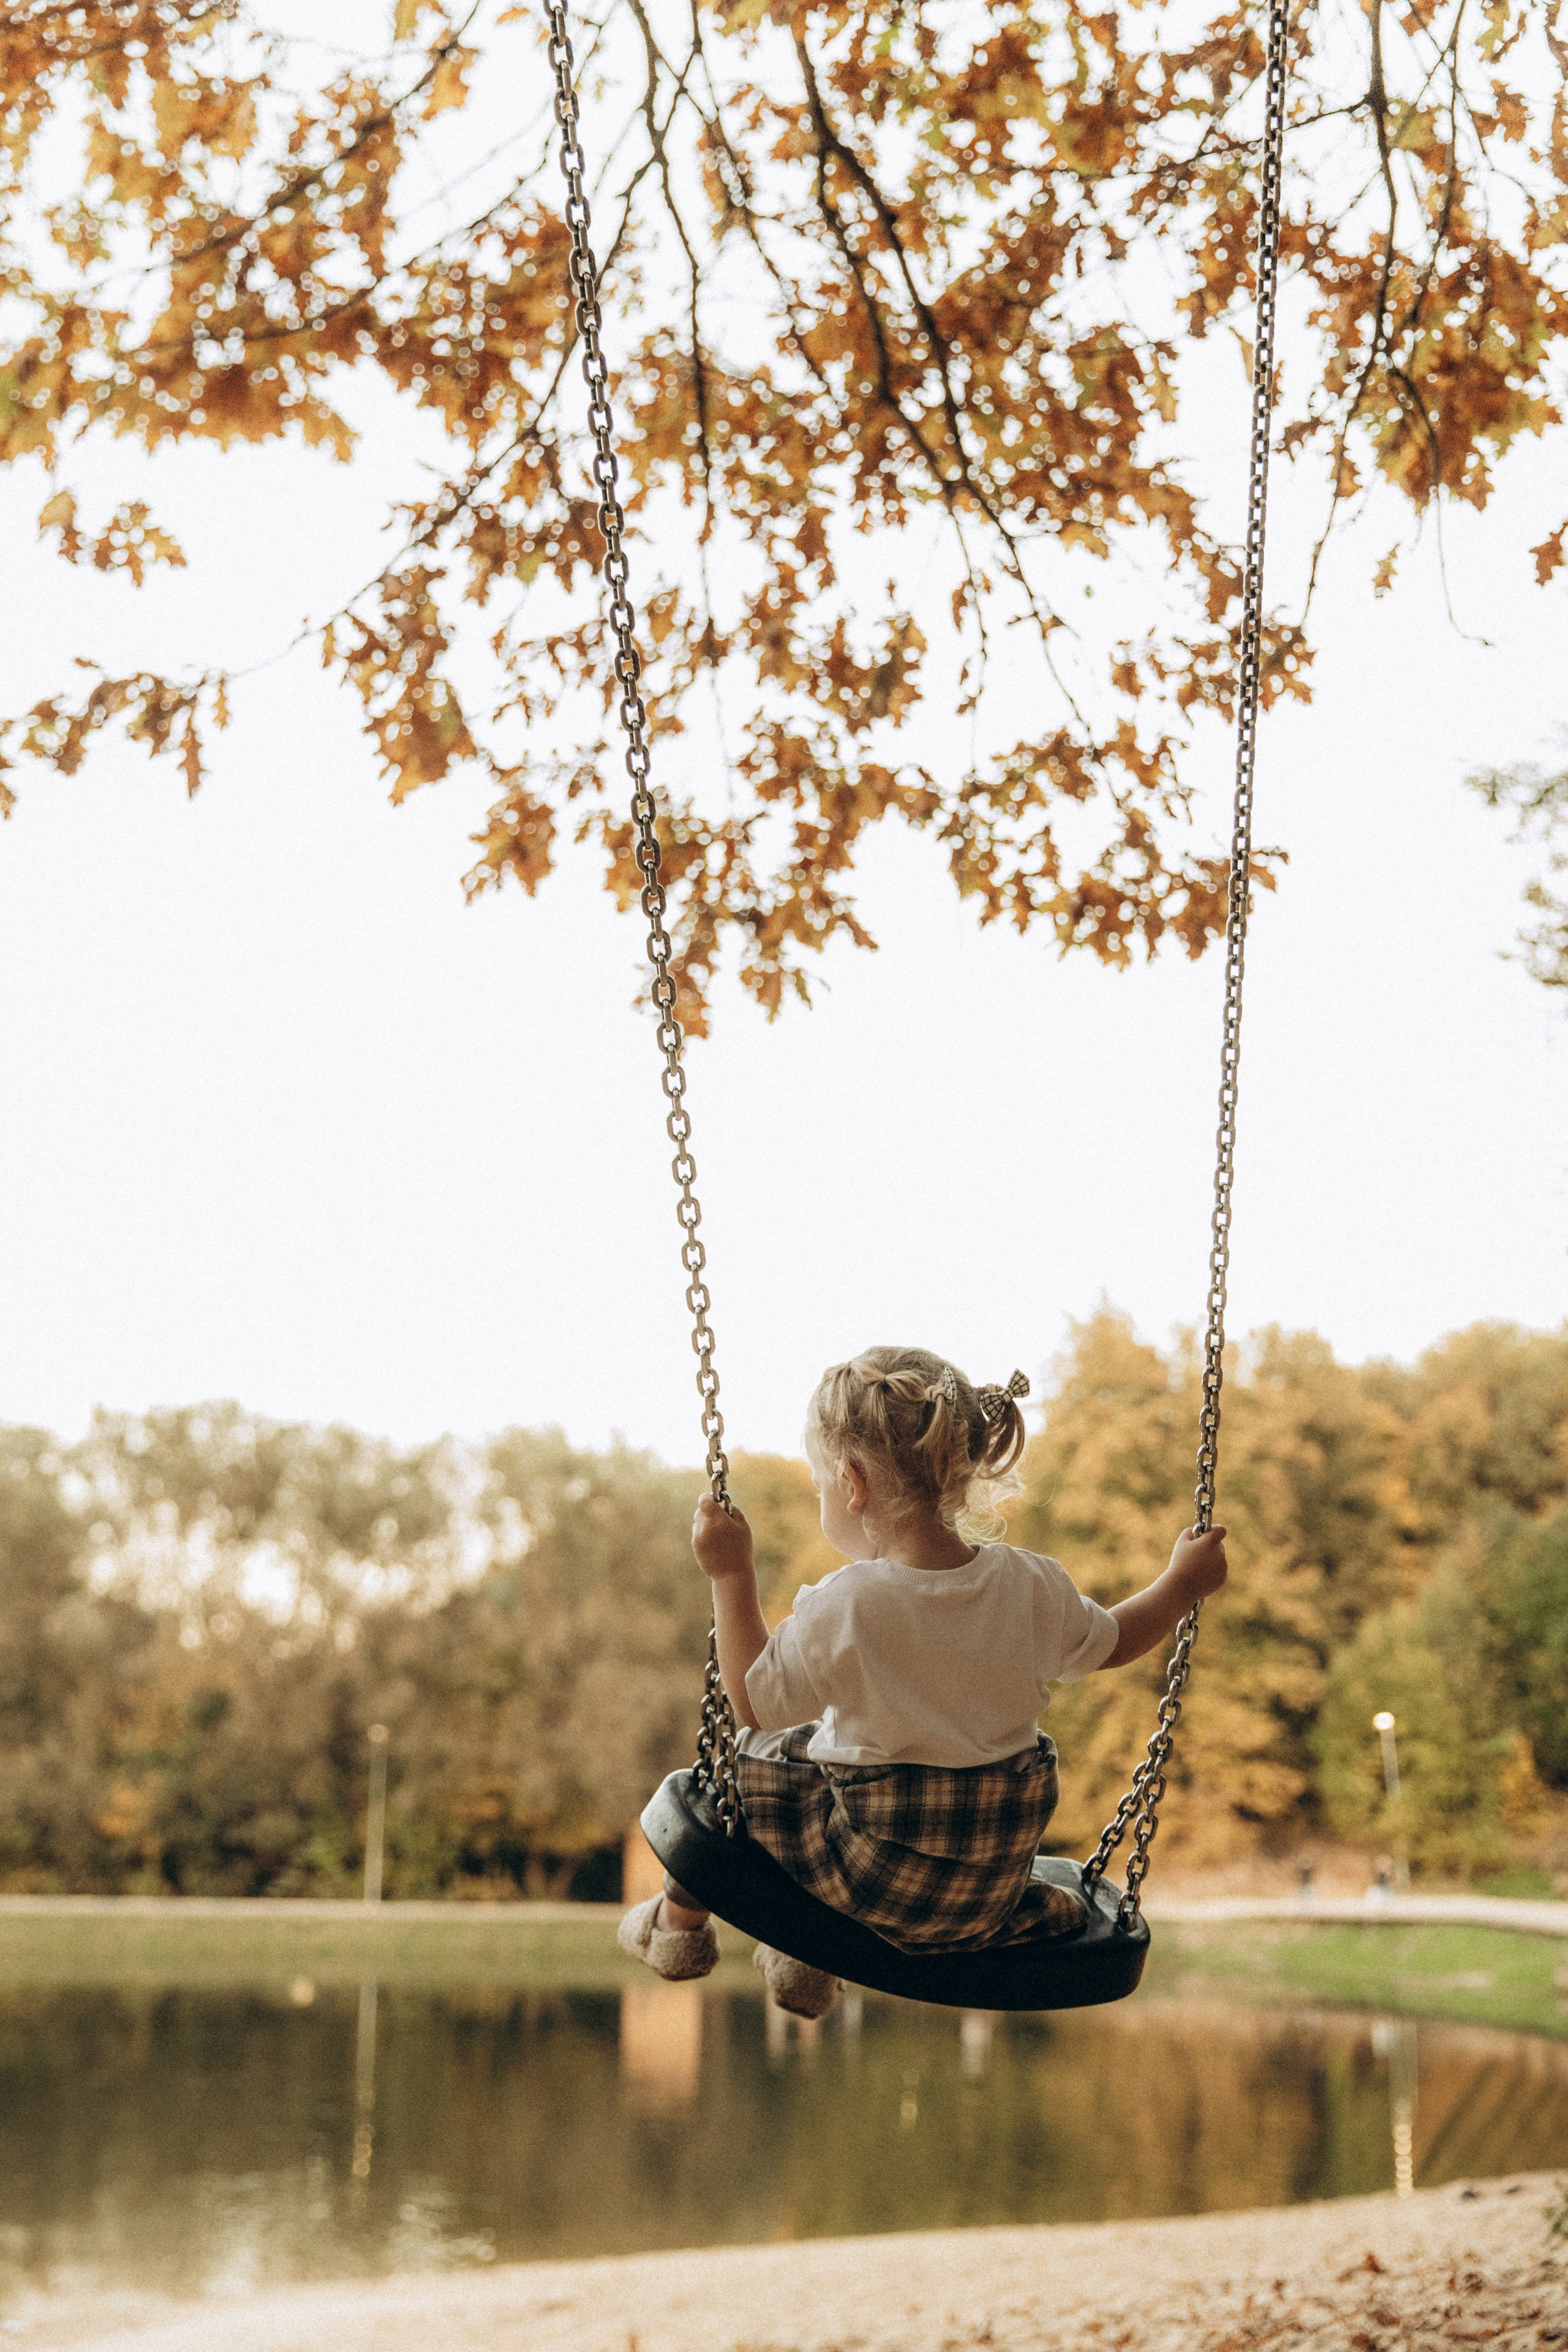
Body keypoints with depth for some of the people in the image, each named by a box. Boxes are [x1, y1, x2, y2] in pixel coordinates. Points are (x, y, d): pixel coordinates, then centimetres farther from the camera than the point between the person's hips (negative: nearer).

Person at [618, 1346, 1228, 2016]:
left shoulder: (842, 1609, -22)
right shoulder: (1032, 1586, -8)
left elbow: (756, 1705, -8)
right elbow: (1110, 1644, 11)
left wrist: (732, 1577, -7)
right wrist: (1183, 1581, 26)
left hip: (876, 1880, -5)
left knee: (744, 1763, 18)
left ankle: (681, 1919, 35)